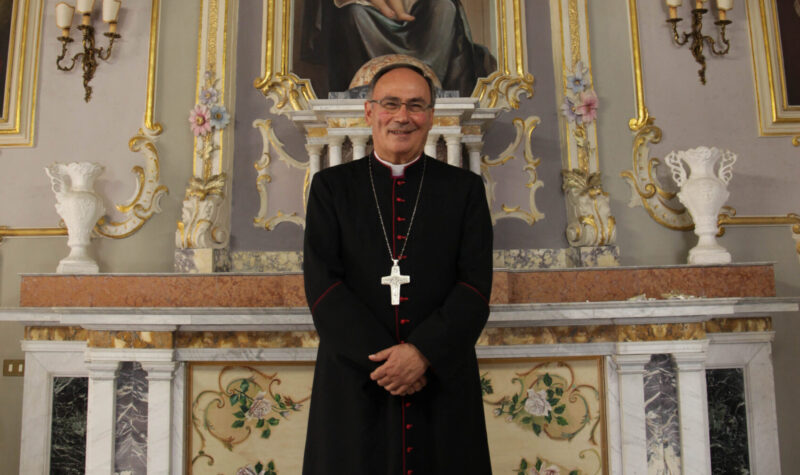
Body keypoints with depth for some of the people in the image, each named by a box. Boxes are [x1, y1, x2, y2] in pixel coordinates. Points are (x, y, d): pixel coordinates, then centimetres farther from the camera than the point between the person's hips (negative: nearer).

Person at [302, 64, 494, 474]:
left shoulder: (464, 188, 5)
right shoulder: (331, 186, 5)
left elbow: (476, 284, -2)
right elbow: (322, 284, -4)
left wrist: (423, 352, -15)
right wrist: (381, 359, -13)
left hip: (443, 383, 1)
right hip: (354, 383, 0)